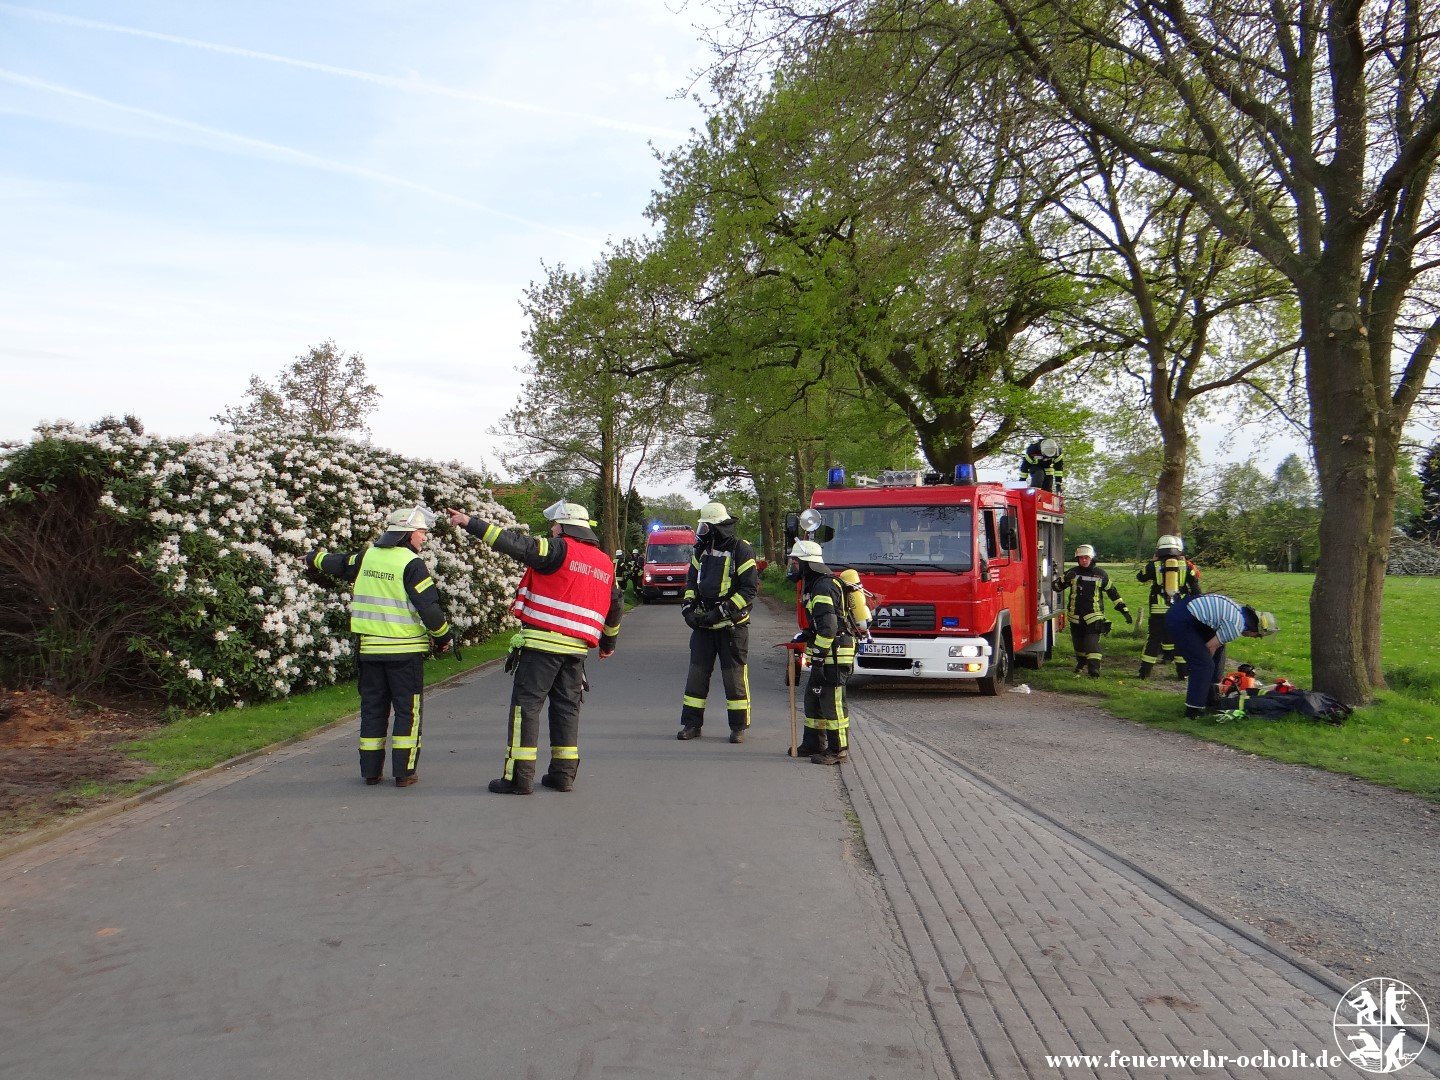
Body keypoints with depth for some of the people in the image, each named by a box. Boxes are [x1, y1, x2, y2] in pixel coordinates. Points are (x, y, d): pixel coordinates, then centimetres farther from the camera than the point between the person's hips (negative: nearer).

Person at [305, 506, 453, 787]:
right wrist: (444, 636, 0)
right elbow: (429, 606, -15)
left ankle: (370, 770, 17)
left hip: (370, 648, 6)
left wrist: (316, 557, 47)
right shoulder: (411, 563, -13)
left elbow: (337, 563, 25)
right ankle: (404, 772, 2)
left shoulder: (366, 556, 6)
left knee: (372, 708, 14)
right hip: (405, 650, -6)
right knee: (408, 710, 3)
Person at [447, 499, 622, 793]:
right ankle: (564, 773, 16)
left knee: (526, 704, -2)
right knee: (566, 706, 15)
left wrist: (470, 523, -9)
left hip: (543, 641, -7)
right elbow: (615, 606, 26)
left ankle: (519, 776, -4)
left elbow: (515, 544, -14)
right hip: (577, 648, 7)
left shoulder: (559, 549, -6)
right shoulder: (605, 563, 17)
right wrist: (609, 641, 41)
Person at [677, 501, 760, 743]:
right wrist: (688, 608, 1)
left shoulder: (741, 550, -10)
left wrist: (722, 612, -18)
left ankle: (739, 727, 10)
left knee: (735, 677, 0)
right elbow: (691, 580, 17)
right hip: (703, 623, 6)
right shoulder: (702, 550, 9)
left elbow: (750, 588, -14)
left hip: (732, 625, -6)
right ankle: (692, 724, 14)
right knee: (697, 673, 6)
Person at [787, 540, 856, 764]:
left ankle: (838, 749, 0)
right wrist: (805, 635, 13)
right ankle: (814, 743, 27)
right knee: (813, 698, 17)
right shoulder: (815, 585, 16)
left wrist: (818, 657, -23)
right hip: (825, 654, 11)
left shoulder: (824, 587, -19)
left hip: (835, 655, -11)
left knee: (832, 702, -6)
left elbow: (828, 627, -25)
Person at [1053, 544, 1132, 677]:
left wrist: (1125, 611, 4)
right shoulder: (1073, 572, 3)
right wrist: (1065, 579, -21)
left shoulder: (1100, 574, 0)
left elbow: (1113, 593, 7)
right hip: (1075, 615, 3)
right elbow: (1056, 586, 1)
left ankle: (1094, 669, -20)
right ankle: (1081, 663, 40)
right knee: (1078, 642, 16)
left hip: (1093, 615, -3)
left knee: (1092, 642, -17)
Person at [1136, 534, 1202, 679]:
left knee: (1154, 639, 6)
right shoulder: (1186, 565, 1)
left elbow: (1140, 578, 14)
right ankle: (1183, 671, 12)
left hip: (1158, 610, -1)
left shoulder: (1154, 565, -3)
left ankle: (1145, 671, 5)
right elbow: (1195, 588, 3)